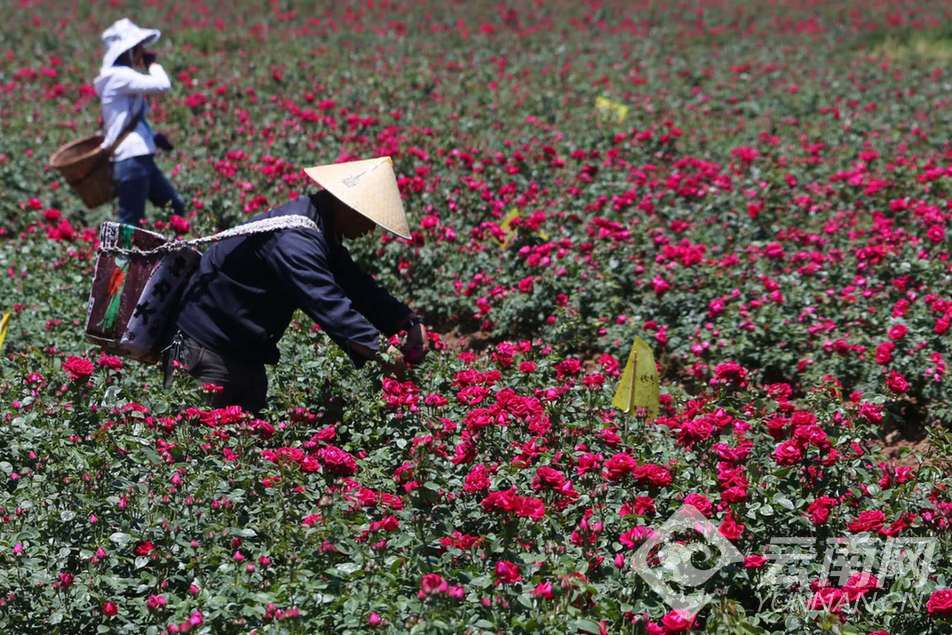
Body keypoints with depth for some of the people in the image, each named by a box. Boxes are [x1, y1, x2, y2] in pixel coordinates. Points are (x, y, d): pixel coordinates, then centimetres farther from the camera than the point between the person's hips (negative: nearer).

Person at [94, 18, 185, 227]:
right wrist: (153, 63, -4)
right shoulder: (119, 76, -14)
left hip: (140, 158, 10)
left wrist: (153, 137, 8)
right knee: (131, 223, -8)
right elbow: (162, 85, -24)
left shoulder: (123, 77, 16)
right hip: (130, 161, -10)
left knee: (176, 207, 17)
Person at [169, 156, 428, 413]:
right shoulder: (293, 237, -28)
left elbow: (357, 285, 7)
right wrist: (379, 352, -36)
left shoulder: (320, 231, 5)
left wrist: (410, 322, -4)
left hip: (244, 351, 10)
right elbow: (327, 305, -35)